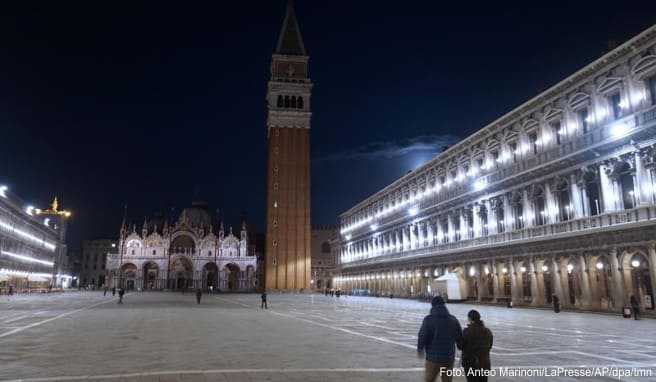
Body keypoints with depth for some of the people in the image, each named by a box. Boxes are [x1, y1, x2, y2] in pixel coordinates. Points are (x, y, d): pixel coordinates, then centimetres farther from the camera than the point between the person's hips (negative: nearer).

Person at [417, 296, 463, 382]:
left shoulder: (428, 319, -11)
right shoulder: (453, 320, 0)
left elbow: (422, 337, -12)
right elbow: (460, 338, 4)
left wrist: (420, 349, 6)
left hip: (433, 358, -3)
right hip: (449, 358, 3)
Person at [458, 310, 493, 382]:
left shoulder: (467, 331, -16)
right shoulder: (488, 331, 1)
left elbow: (460, 346, -8)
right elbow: (489, 346, 12)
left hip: (471, 363, -4)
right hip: (485, 363, 5)